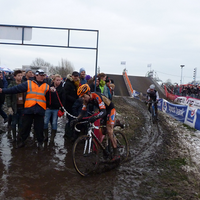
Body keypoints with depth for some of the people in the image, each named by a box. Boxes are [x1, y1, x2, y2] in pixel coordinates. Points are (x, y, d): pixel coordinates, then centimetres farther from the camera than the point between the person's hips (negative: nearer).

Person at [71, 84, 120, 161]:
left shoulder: (97, 96, -35)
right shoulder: (86, 99, -12)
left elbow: (103, 112, -42)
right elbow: (83, 111, -10)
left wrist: (95, 117, -59)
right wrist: (76, 120, -26)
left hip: (110, 110, -8)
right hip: (102, 111, 8)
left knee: (109, 132, -12)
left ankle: (116, 154, -5)